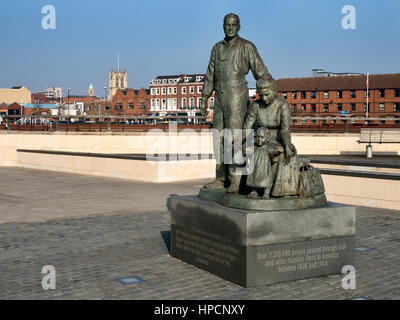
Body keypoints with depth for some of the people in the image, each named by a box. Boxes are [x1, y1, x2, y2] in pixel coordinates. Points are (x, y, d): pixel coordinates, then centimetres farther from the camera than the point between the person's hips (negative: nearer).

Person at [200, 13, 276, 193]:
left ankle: (235, 181, -12)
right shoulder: (217, 48, 15)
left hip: (237, 98, -6)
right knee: (219, 138, 5)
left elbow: (261, 72, -6)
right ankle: (221, 179, 11)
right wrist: (204, 99, 16)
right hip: (220, 99, 6)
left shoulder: (247, 47, -3)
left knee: (233, 138, -13)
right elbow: (210, 76, 19)